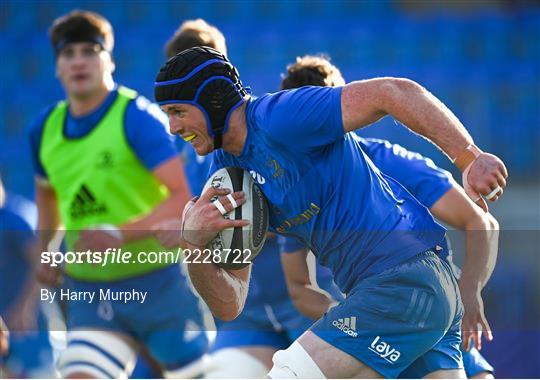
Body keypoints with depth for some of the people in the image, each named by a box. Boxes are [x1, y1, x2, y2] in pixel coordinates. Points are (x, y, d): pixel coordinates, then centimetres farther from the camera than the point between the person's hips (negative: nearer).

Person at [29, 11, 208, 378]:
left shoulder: (137, 116, -12)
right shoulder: (46, 129, 6)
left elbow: (185, 196, -21)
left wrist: (121, 234, -31)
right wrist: (46, 251, 15)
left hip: (158, 281, -4)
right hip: (89, 290, 4)